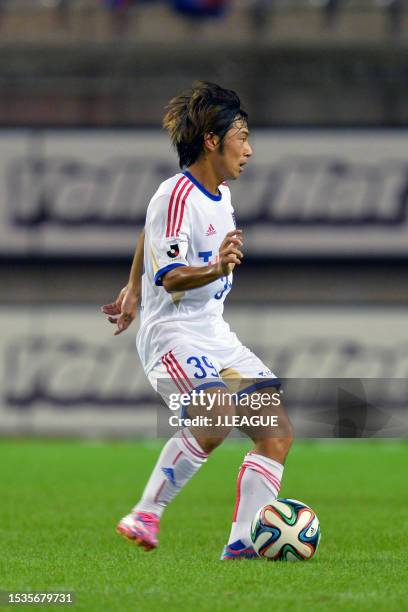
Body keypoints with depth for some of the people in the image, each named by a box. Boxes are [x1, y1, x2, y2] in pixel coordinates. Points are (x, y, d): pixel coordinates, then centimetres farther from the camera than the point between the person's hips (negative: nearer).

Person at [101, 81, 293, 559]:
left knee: (277, 434, -2)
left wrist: (132, 292, 32)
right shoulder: (176, 196, -15)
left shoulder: (220, 193, 12)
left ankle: (243, 541, -1)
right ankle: (144, 516, -20)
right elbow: (170, 276, -23)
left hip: (216, 337, 9)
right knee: (218, 417, -32)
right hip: (172, 336, -9)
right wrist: (216, 269, -41)